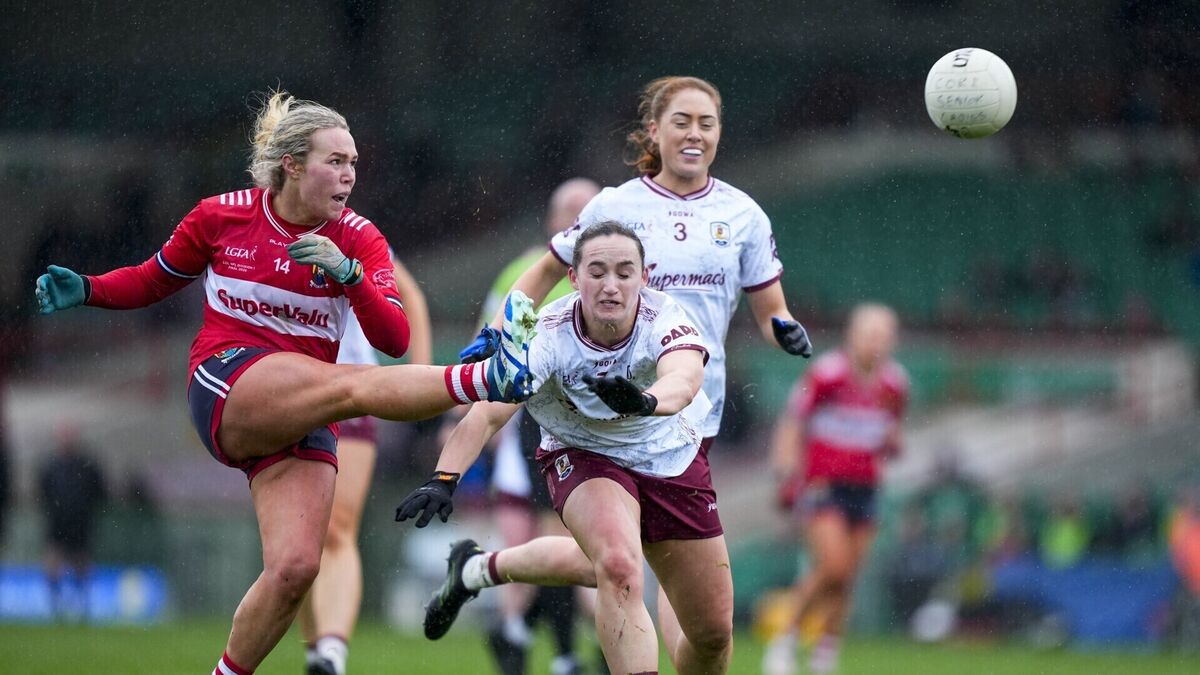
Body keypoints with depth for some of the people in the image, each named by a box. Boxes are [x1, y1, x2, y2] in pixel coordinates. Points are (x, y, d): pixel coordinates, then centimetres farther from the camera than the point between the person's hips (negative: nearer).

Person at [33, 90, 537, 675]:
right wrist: (86, 290, 1)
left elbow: (393, 340, -8)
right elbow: (152, 281, 18)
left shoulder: (359, 239, 4)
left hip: (304, 419, 4)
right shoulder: (221, 216, 2)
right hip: (227, 389, -4)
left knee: (294, 569, -15)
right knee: (353, 386, -34)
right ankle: (488, 377, -54)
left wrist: (347, 273, -23)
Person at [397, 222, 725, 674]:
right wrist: (443, 480, -51)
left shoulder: (665, 320, -26)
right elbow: (487, 413, -34)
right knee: (619, 567, -34)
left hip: (672, 459, 2)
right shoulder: (547, 335, -25)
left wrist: (645, 401, -71)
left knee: (713, 633, 3)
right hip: (582, 456, -2)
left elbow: (683, 380, -48)